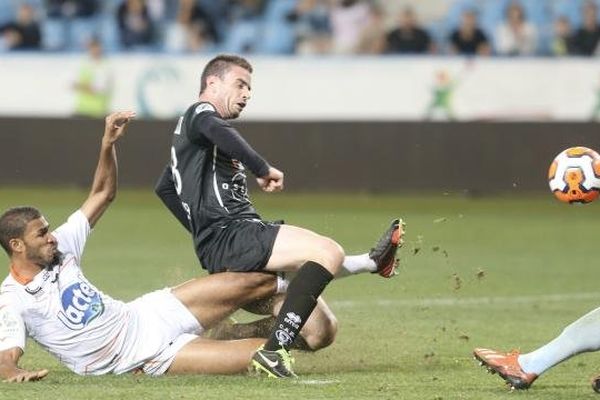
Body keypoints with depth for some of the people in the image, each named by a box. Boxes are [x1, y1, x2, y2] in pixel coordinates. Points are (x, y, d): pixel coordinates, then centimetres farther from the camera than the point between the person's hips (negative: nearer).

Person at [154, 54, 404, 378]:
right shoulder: (199, 114, 1)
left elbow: (164, 187, 45)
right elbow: (219, 131, -25)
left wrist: (200, 229, 39)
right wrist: (263, 169, -22)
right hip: (231, 237, -9)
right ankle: (273, 352, -34)